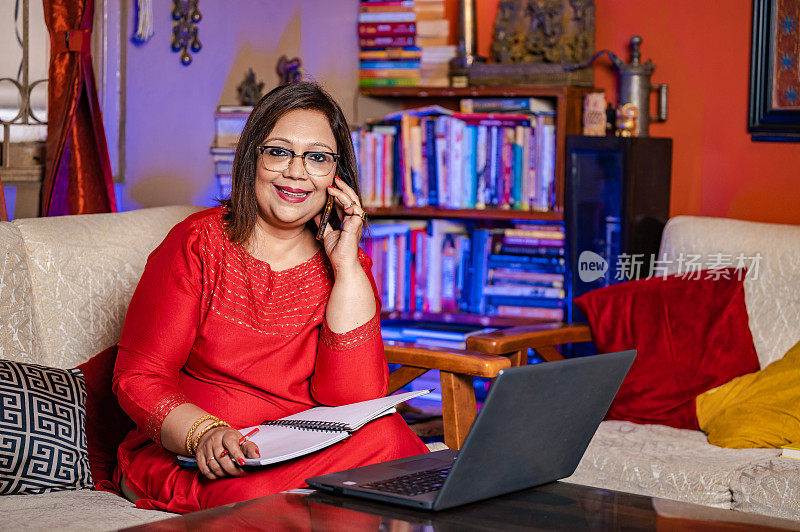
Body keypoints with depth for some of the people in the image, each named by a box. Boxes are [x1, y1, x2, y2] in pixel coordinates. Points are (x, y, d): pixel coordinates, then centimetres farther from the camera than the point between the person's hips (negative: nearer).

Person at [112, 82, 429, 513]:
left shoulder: (347, 267, 7)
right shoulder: (198, 243, -1)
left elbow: (353, 403, -7)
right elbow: (138, 378, -5)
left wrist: (346, 265, -8)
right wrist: (204, 434, -26)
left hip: (301, 454, 5)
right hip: (184, 457, -5)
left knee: (386, 434, -26)